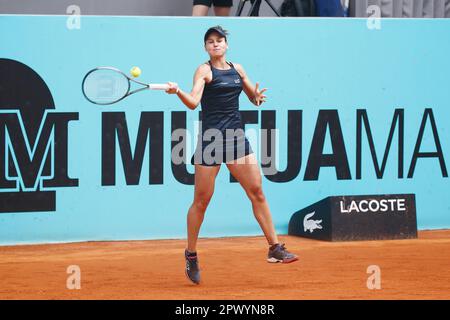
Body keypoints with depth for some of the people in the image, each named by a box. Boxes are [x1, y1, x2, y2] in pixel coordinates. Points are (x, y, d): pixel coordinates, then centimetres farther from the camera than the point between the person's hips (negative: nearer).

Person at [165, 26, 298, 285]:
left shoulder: (237, 69, 14)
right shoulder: (204, 71, -3)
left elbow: (254, 97, 25)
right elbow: (193, 101, -17)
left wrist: (258, 97, 1)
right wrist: (177, 91, -37)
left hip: (236, 137, 5)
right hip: (211, 139, -5)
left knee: (257, 191, 0)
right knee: (201, 201, 0)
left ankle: (275, 248, 4)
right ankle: (191, 255, 14)